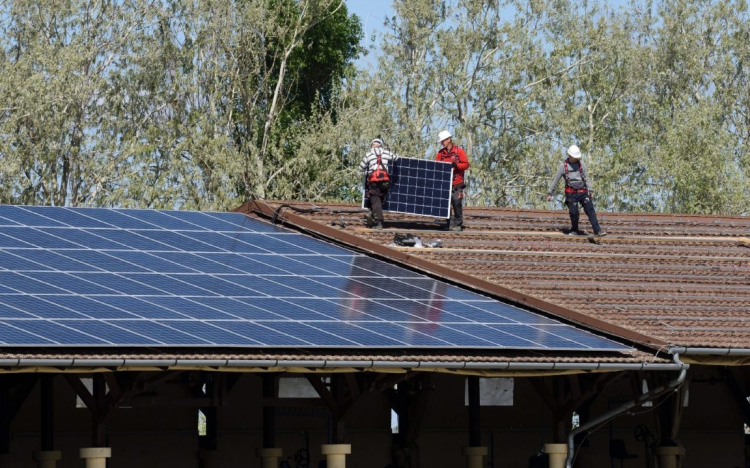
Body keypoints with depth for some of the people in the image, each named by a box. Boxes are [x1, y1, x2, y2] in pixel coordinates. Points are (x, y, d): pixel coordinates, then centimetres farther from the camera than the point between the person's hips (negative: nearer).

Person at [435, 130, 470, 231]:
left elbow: (466, 165, -7)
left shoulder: (459, 151, -3)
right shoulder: (441, 153, 10)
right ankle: (450, 224, 11)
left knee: (457, 203, -7)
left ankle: (458, 224, 0)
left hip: (457, 184, -5)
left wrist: (456, 165, -23)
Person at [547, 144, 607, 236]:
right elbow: (555, 180, 7)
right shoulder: (563, 166, 2)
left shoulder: (582, 164, 8)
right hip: (571, 193, -1)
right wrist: (549, 193, 7)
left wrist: (591, 190, 1)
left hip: (583, 192, 1)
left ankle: (597, 230, -17)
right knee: (574, 213, -6)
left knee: (590, 210, -11)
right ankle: (574, 230, 18)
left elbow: (587, 178, 11)